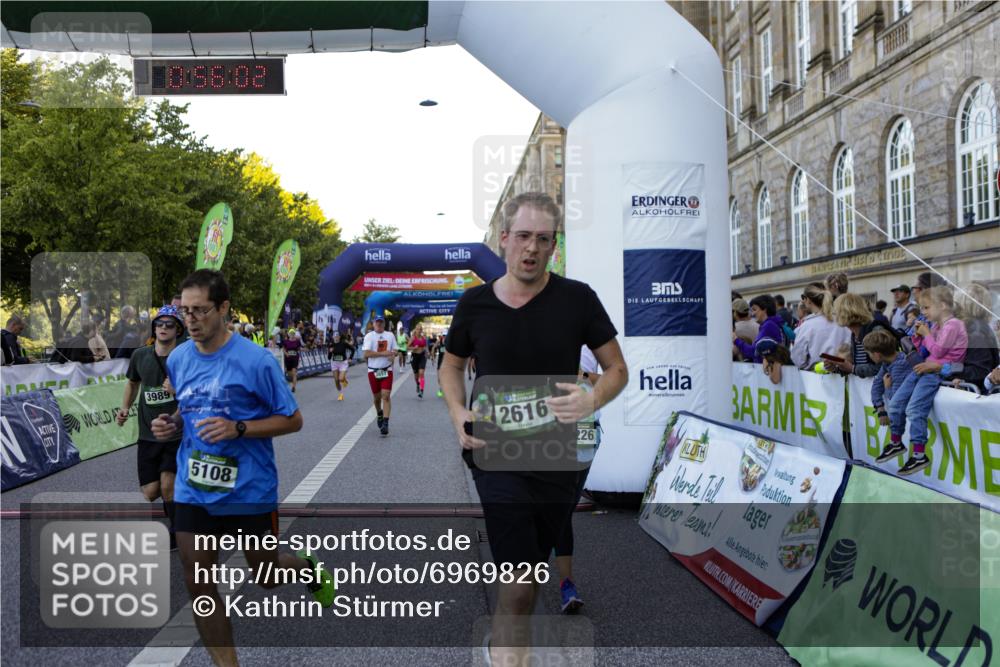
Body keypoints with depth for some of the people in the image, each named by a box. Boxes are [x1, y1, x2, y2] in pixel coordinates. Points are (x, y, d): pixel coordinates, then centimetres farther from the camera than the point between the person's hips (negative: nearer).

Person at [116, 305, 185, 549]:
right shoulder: (140, 355, 0)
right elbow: (132, 382, 20)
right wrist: (125, 408, 7)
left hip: (177, 433, -3)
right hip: (148, 434, 4)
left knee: (167, 486, -17)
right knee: (150, 493, 1)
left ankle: (177, 530, 8)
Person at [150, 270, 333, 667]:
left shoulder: (255, 360, -16)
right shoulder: (177, 359, 1)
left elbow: (292, 420, -11)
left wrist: (238, 428, -24)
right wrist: (171, 426, -6)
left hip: (250, 491, -4)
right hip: (193, 491, 4)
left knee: (266, 575, 15)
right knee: (199, 587, 4)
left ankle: (309, 570, 49)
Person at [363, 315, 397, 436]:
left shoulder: (390, 335, 7)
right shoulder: (369, 336, -4)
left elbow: (394, 350, 15)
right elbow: (367, 353, -15)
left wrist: (392, 356, -10)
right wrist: (384, 353, -19)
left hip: (387, 370, 1)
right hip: (373, 371, -1)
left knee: (386, 396, -11)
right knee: (376, 396, 12)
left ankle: (385, 424, -14)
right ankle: (379, 414, 43)